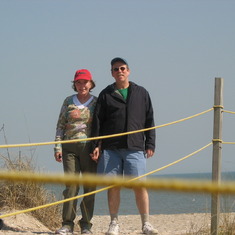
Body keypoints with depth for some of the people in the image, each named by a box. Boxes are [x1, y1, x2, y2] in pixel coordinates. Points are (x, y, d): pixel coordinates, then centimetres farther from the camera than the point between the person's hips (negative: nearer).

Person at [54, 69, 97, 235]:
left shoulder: (97, 102, 6)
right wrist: (58, 147, 1)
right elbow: (60, 126, 10)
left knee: (90, 187, 1)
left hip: (89, 147, 0)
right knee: (71, 185, -6)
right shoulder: (69, 101, 11)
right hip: (70, 148, 1)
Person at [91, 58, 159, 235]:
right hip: (111, 148, 1)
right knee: (113, 186, 1)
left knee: (140, 185, -8)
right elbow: (98, 121, 8)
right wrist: (96, 145, 0)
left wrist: (150, 144, 4)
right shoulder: (106, 95, 11)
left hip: (135, 147, -1)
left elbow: (149, 120, 12)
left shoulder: (141, 93, 12)